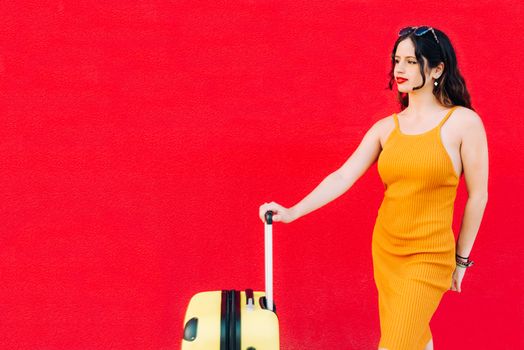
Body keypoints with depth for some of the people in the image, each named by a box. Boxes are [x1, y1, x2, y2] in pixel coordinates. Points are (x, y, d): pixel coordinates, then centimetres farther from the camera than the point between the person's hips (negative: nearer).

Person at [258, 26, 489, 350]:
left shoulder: (463, 122, -11)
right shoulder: (385, 127, 2)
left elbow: (477, 196, -5)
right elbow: (343, 177, -4)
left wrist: (461, 259, 1)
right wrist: (292, 212, -16)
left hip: (429, 257, -5)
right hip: (385, 250, 5)